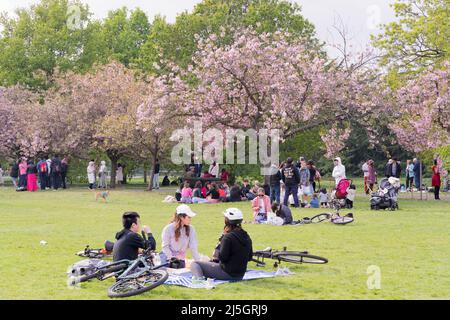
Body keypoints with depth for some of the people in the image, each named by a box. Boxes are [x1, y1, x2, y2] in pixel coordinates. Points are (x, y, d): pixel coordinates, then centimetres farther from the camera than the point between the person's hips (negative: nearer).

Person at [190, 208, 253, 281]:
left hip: (227, 273, -8)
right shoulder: (247, 237, 3)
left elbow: (222, 258, -19)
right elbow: (249, 258, 10)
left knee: (194, 264, -2)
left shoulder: (228, 237, -21)